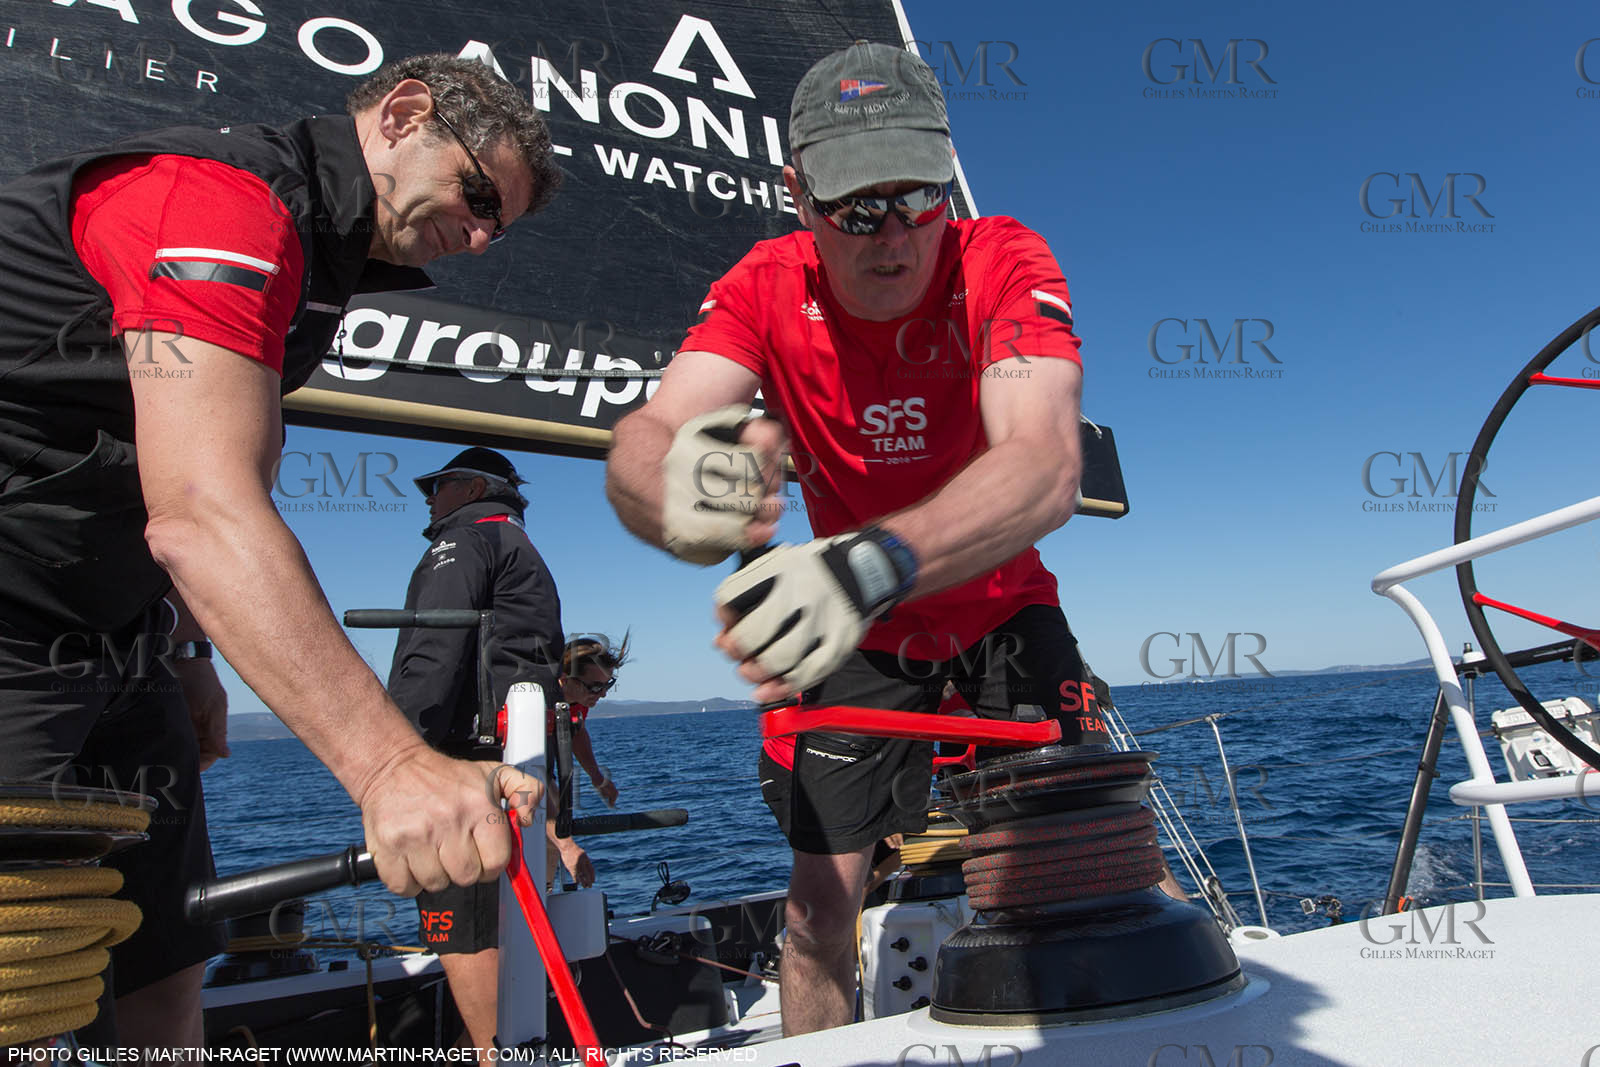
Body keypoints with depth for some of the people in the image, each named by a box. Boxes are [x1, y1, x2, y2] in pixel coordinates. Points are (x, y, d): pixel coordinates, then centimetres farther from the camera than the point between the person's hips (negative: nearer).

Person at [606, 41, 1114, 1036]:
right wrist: (676, 496, -57)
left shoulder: (1001, 261, -23)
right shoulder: (768, 287, -18)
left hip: (1002, 610, 0)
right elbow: (642, 443, -32)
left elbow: (1047, 468, -41)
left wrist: (871, 565, -59)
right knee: (823, 895, 1)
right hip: (855, 635, 1)